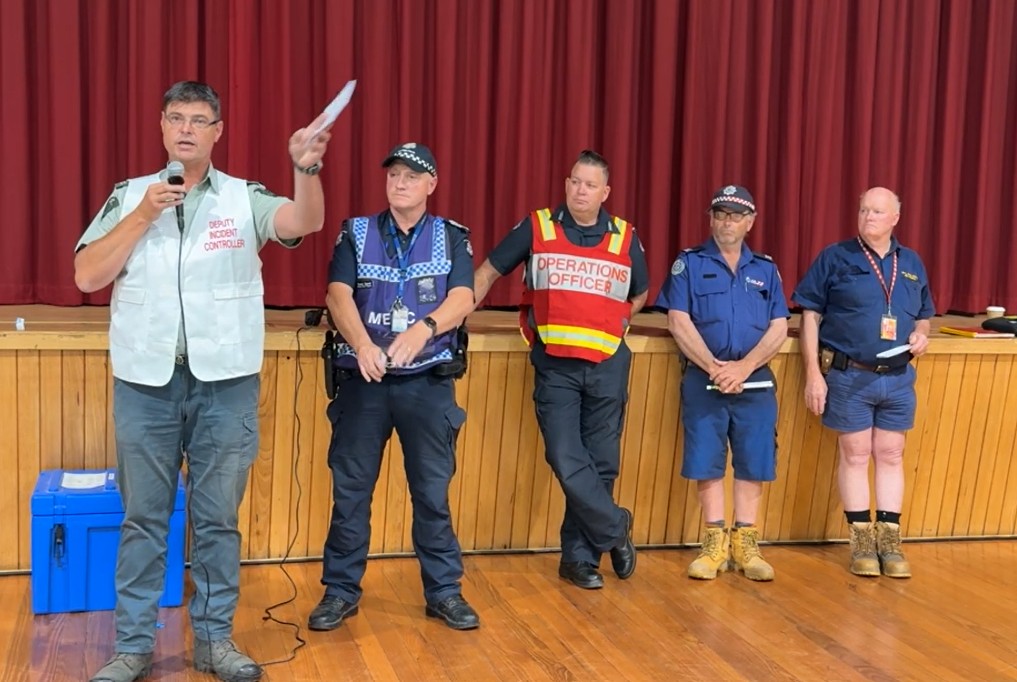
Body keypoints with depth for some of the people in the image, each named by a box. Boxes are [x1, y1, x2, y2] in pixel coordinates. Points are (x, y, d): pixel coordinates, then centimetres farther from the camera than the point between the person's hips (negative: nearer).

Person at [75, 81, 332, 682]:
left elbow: (304, 222, -15)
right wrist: (144, 215, -11)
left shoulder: (245, 198, 4)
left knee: (218, 518, 9)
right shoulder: (129, 196, 7)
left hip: (226, 382, -1)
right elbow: (87, 276, -1)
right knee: (144, 518, 9)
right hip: (145, 381, 1)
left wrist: (308, 168, -35)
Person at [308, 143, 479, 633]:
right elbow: (338, 294, -10)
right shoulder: (355, 233, 5)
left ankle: (444, 591, 18)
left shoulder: (452, 238, 5)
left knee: (433, 490, 6)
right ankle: (340, 591, 18)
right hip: (362, 380, 1)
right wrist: (362, 343, -30)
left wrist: (424, 328, -32)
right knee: (350, 489, 6)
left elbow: (462, 298, -11)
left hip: (429, 382, 0)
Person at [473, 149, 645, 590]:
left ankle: (579, 555, 20)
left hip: (607, 367, 2)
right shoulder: (536, 228, 1)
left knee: (599, 465, 7)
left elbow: (640, 293, 24)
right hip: (555, 366, -2)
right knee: (568, 463, -10)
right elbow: (487, 273, 8)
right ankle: (615, 530, 11)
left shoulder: (625, 238, 6)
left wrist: (614, 324, 13)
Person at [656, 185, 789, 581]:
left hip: (755, 383, 2)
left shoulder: (765, 270, 13)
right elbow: (678, 322, -5)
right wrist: (714, 368, -14)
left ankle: (745, 542, 13)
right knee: (706, 461, 0)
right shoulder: (689, 264, 5)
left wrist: (743, 367, -12)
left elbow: (779, 329, 4)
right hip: (704, 381, -2)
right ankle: (715, 541, 12)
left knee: (753, 462, 3)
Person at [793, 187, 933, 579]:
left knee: (891, 456, 9)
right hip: (849, 375, -4)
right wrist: (813, 374, -10)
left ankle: (890, 541, 17)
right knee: (855, 456, 3)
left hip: (898, 377, 4)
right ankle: (862, 542, 14)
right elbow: (810, 316, -4)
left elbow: (923, 315, 21)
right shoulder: (835, 258, -3)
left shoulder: (911, 263, 10)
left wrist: (921, 334, -4)